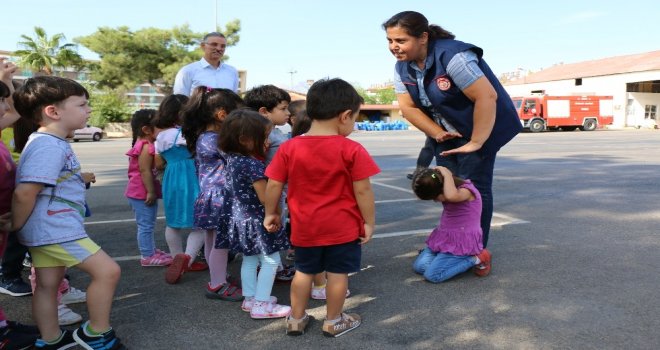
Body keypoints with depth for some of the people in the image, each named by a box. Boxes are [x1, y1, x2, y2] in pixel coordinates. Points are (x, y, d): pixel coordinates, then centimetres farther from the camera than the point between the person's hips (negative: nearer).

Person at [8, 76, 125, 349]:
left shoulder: (50, 142, 12)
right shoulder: (49, 146, -21)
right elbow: (24, 192, -23)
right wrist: (17, 228, -11)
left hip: (49, 229, 11)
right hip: (56, 229, -11)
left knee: (47, 285, 18)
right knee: (107, 271, -7)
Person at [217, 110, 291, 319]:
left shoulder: (232, 159, 2)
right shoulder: (253, 164, -24)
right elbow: (265, 198, -21)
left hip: (238, 217, 9)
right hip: (254, 220, -9)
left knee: (250, 259, 20)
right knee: (270, 260, 3)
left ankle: (250, 299, 30)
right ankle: (262, 305, 8)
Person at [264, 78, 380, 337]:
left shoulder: (289, 148, -6)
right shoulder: (352, 150, -14)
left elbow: (273, 186, -2)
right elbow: (362, 191, -12)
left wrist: (270, 214, 12)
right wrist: (369, 222, -1)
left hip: (304, 226, 3)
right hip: (343, 227, -3)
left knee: (304, 271, 19)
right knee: (338, 273, 12)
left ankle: (296, 319, 31)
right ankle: (333, 322, 26)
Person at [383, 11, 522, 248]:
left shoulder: (452, 56, -28)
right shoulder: (402, 67, -5)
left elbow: (486, 96, -31)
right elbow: (408, 107, -5)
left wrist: (476, 142, -27)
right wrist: (438, 133, -15)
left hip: (482, 129, -7)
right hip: (446, 133, 7)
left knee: (473, 188, -7)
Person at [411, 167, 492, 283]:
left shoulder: (466, 190, -23)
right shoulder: (450, 188, 2)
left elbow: (451, 196, -46)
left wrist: (447, 174, -34)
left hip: (463, 242, -9)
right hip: (445, 238, 9)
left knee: (431, 275, -15)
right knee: (419, 266, -3)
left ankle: (476, 259, -3)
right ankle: (459, 259, 11)